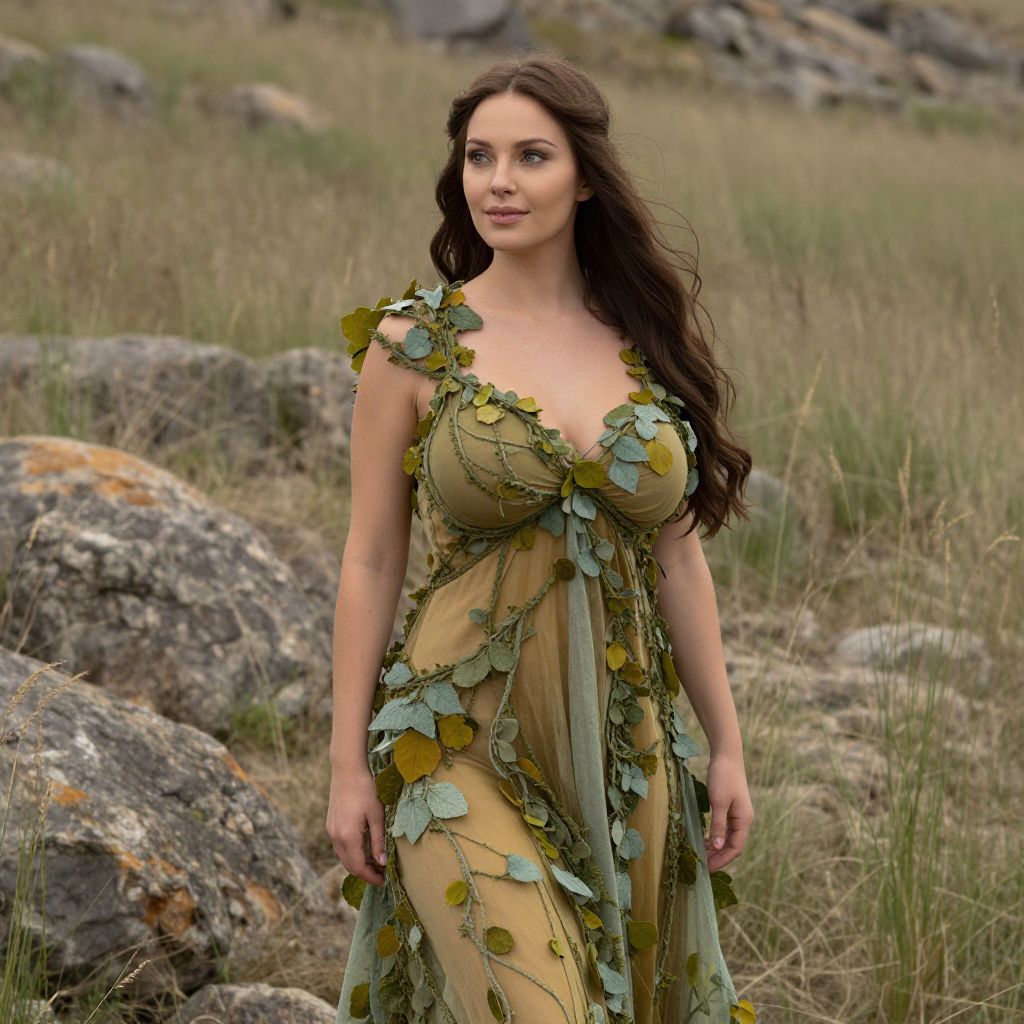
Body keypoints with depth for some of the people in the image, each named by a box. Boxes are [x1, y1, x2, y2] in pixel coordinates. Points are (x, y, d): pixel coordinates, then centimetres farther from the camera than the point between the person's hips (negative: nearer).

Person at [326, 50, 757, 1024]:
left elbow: (675, 554, 9)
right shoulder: (412, 344, -4)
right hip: (464, 743, -4)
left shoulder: (646, 344, 4)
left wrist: (727, 744, 8)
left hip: (625, 748, 4)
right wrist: (347, 763, -4)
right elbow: (370, 559, -2)